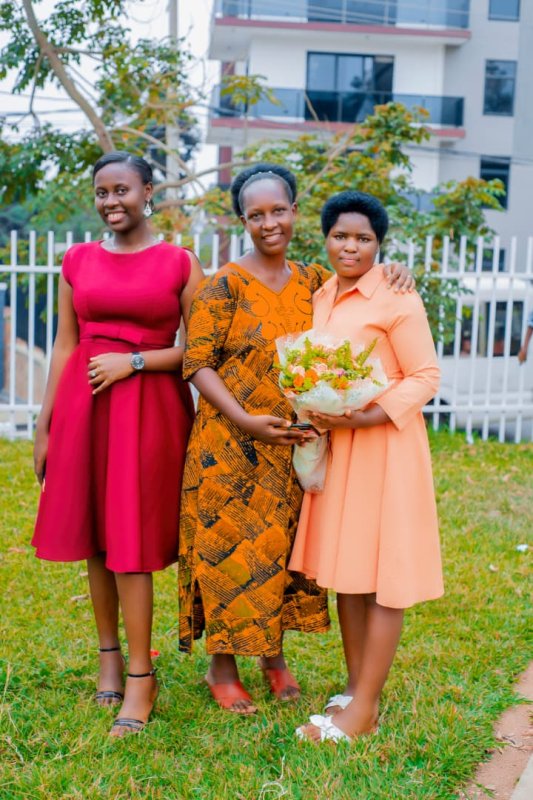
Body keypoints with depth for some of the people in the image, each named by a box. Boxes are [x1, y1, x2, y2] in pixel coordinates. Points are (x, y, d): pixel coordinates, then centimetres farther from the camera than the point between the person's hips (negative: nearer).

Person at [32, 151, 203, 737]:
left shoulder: (180, 264, 0)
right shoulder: (78, 261, 9)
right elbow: (64, 347, 9)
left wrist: (133, 362, -13)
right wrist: (44, 427, 6)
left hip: (150, 409, -3)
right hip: (82, 407, 3)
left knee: (131, 540, -4)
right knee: (95, 537, 8)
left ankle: (140, 677, 5)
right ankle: (109, 655, 23)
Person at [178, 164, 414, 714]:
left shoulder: (312, 281, 6)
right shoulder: (225, 285, -8)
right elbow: (196, 363, -11)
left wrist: (394, 272, -3)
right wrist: (247, 421, -22)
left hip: (291, 445, 5)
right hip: (231, 444, -4)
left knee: (282, 545, 13)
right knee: (229, 546, 2)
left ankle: (274, 655, 31)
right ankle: (222, 667, 19)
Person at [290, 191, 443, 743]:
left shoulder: (396, 300, -10)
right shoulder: (320, 298, 11)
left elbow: (425, 376, -12)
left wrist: (366, 417, -22)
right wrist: (316, 417, 0)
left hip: (383, 446, -7)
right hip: (333, 447, 7)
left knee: (382, 575, -1)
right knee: (345, 571, 12)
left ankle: (364, 708, 6)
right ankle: (354, 689, 24)